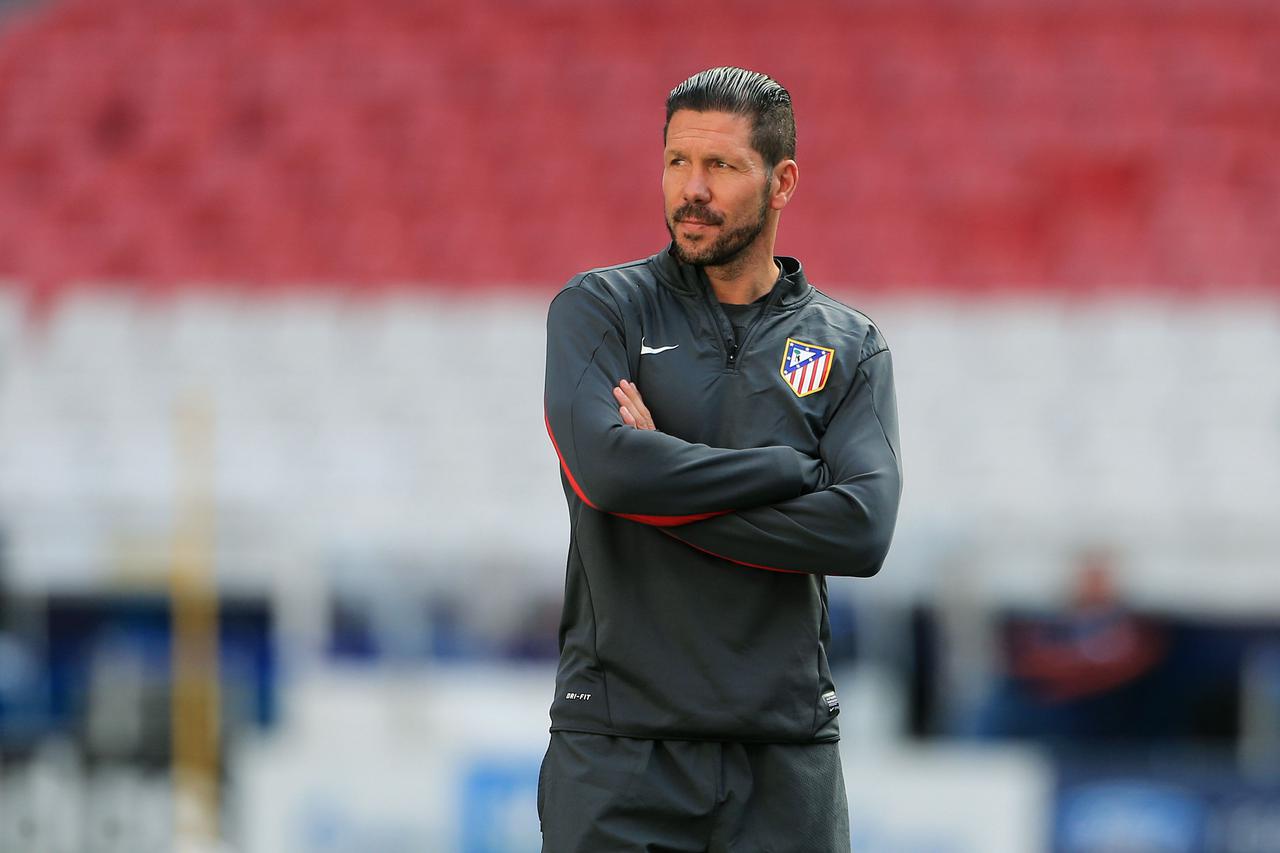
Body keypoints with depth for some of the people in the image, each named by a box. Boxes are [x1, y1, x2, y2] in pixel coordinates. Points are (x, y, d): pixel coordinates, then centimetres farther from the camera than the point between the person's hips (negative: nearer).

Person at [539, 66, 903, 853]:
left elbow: (863, 529, -7)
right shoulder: (600, 310, 4)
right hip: (619, 753, -2)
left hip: (785, 756, 2)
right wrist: (795, 468, -7)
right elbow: (606, 463, -15)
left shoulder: (850, 347, 9)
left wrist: (669, 497, -9)